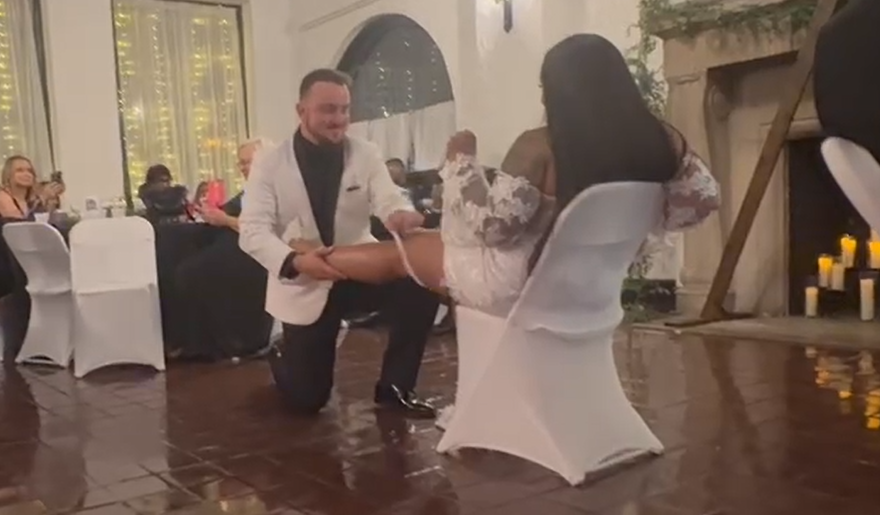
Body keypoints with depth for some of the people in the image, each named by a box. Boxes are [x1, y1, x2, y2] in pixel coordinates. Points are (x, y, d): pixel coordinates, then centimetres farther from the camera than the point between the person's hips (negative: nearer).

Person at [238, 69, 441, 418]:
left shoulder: (366, 155, -3)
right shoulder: (269, 164, -9)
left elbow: (388, 198, -16)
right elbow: (252, 231, -17)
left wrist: (401, 215, -43)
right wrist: (294, 262, -37)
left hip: (358, 269, 2)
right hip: (303, 283, -2)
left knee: (421, 287, -26)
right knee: (306, 399, 1)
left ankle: (394, 387, -5)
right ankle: (282, 354, 39)